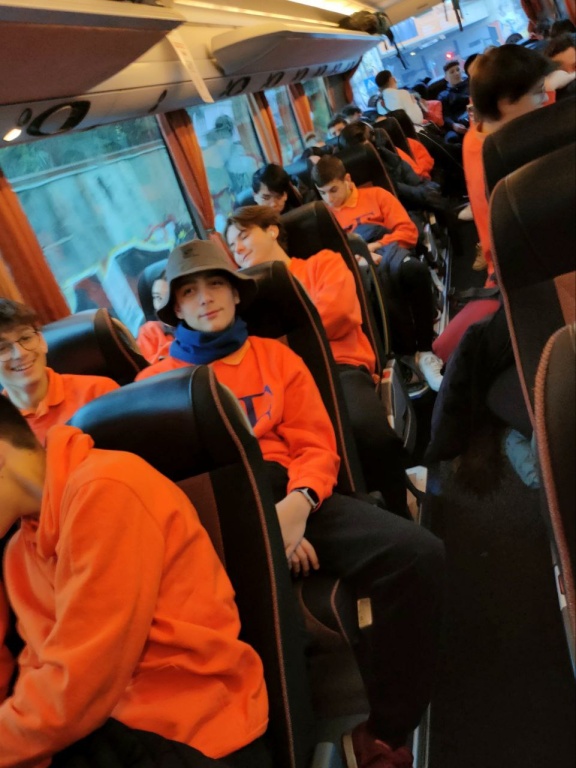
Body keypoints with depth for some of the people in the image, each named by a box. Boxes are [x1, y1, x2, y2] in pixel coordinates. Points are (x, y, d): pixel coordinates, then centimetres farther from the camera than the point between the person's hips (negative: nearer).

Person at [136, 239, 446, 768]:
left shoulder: (276, 357, 17)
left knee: (417, 554, -22)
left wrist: (298, 505, -15)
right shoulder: (154, 383, 11)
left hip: (291, 499, 3)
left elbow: (317, 445, 9)